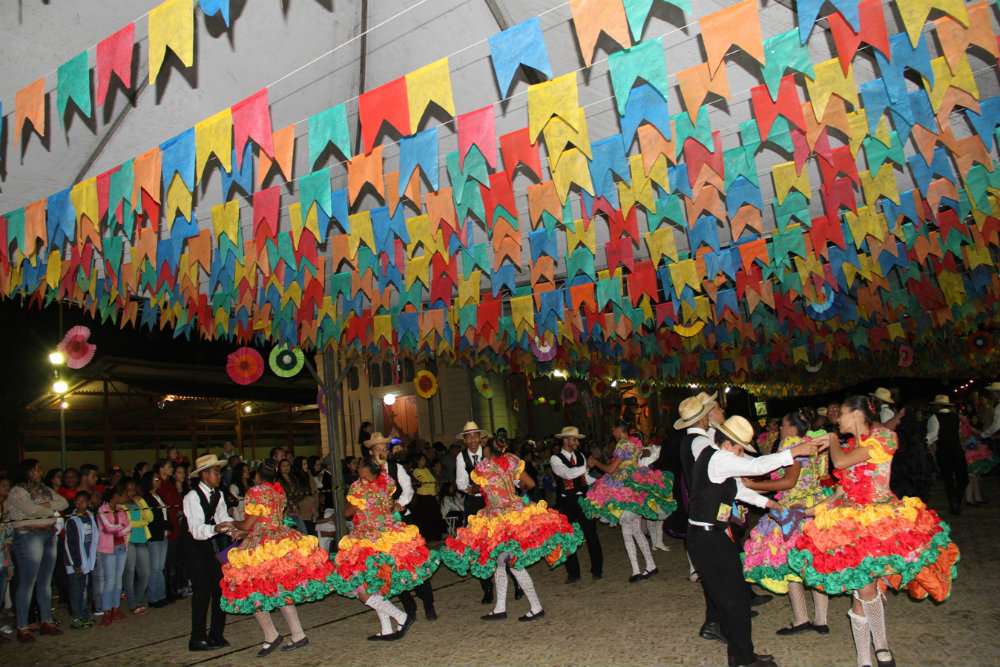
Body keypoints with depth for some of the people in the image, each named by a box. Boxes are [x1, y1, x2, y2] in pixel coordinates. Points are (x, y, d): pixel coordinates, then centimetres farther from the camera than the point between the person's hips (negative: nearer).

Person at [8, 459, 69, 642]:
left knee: (45, 581, 12)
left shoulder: (44, 489, 15)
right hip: (29, 536, -7)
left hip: (49, 535, 7)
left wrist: (47, 505, -8)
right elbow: (31, 510, -19)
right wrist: (52, 510, -5)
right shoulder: (17, 491, -6)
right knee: (27, 583, -3)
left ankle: (46, 621, 20)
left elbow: (64, 503, 8)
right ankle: (22, 628, 5)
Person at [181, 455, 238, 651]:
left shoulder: (218, 495, 6)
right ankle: (197, 639, 3)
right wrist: (216, 529, -46)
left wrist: (233, 530, -24)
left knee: (220, 586, 4)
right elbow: (197, 529, -27)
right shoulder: (192, 497, -17)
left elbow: (223, 517, -3)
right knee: (203, 590, -9)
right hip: (195, 545, -7)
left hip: (214, 542, 7)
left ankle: (216, 634, 17)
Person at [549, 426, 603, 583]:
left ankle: (597, 570, 18)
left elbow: (586, 477, 12)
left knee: (591, 535, 4)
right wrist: (586, 466, -26)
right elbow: (567, 473, -23)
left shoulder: (580, 456, 10)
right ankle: (573, 573, 19)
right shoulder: (555, 459, -6)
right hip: (566, 503, -3)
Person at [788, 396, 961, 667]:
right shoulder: (850, 445, 15)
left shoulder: (882, 437, -7)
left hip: (879, 518, -6)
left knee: (866, 585, -17)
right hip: (852, 519, 6)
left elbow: (841, 462, -19)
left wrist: (833, 441, -1)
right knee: (858, 594, 2)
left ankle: (881, 644, 5)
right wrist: (815, 509, 10)